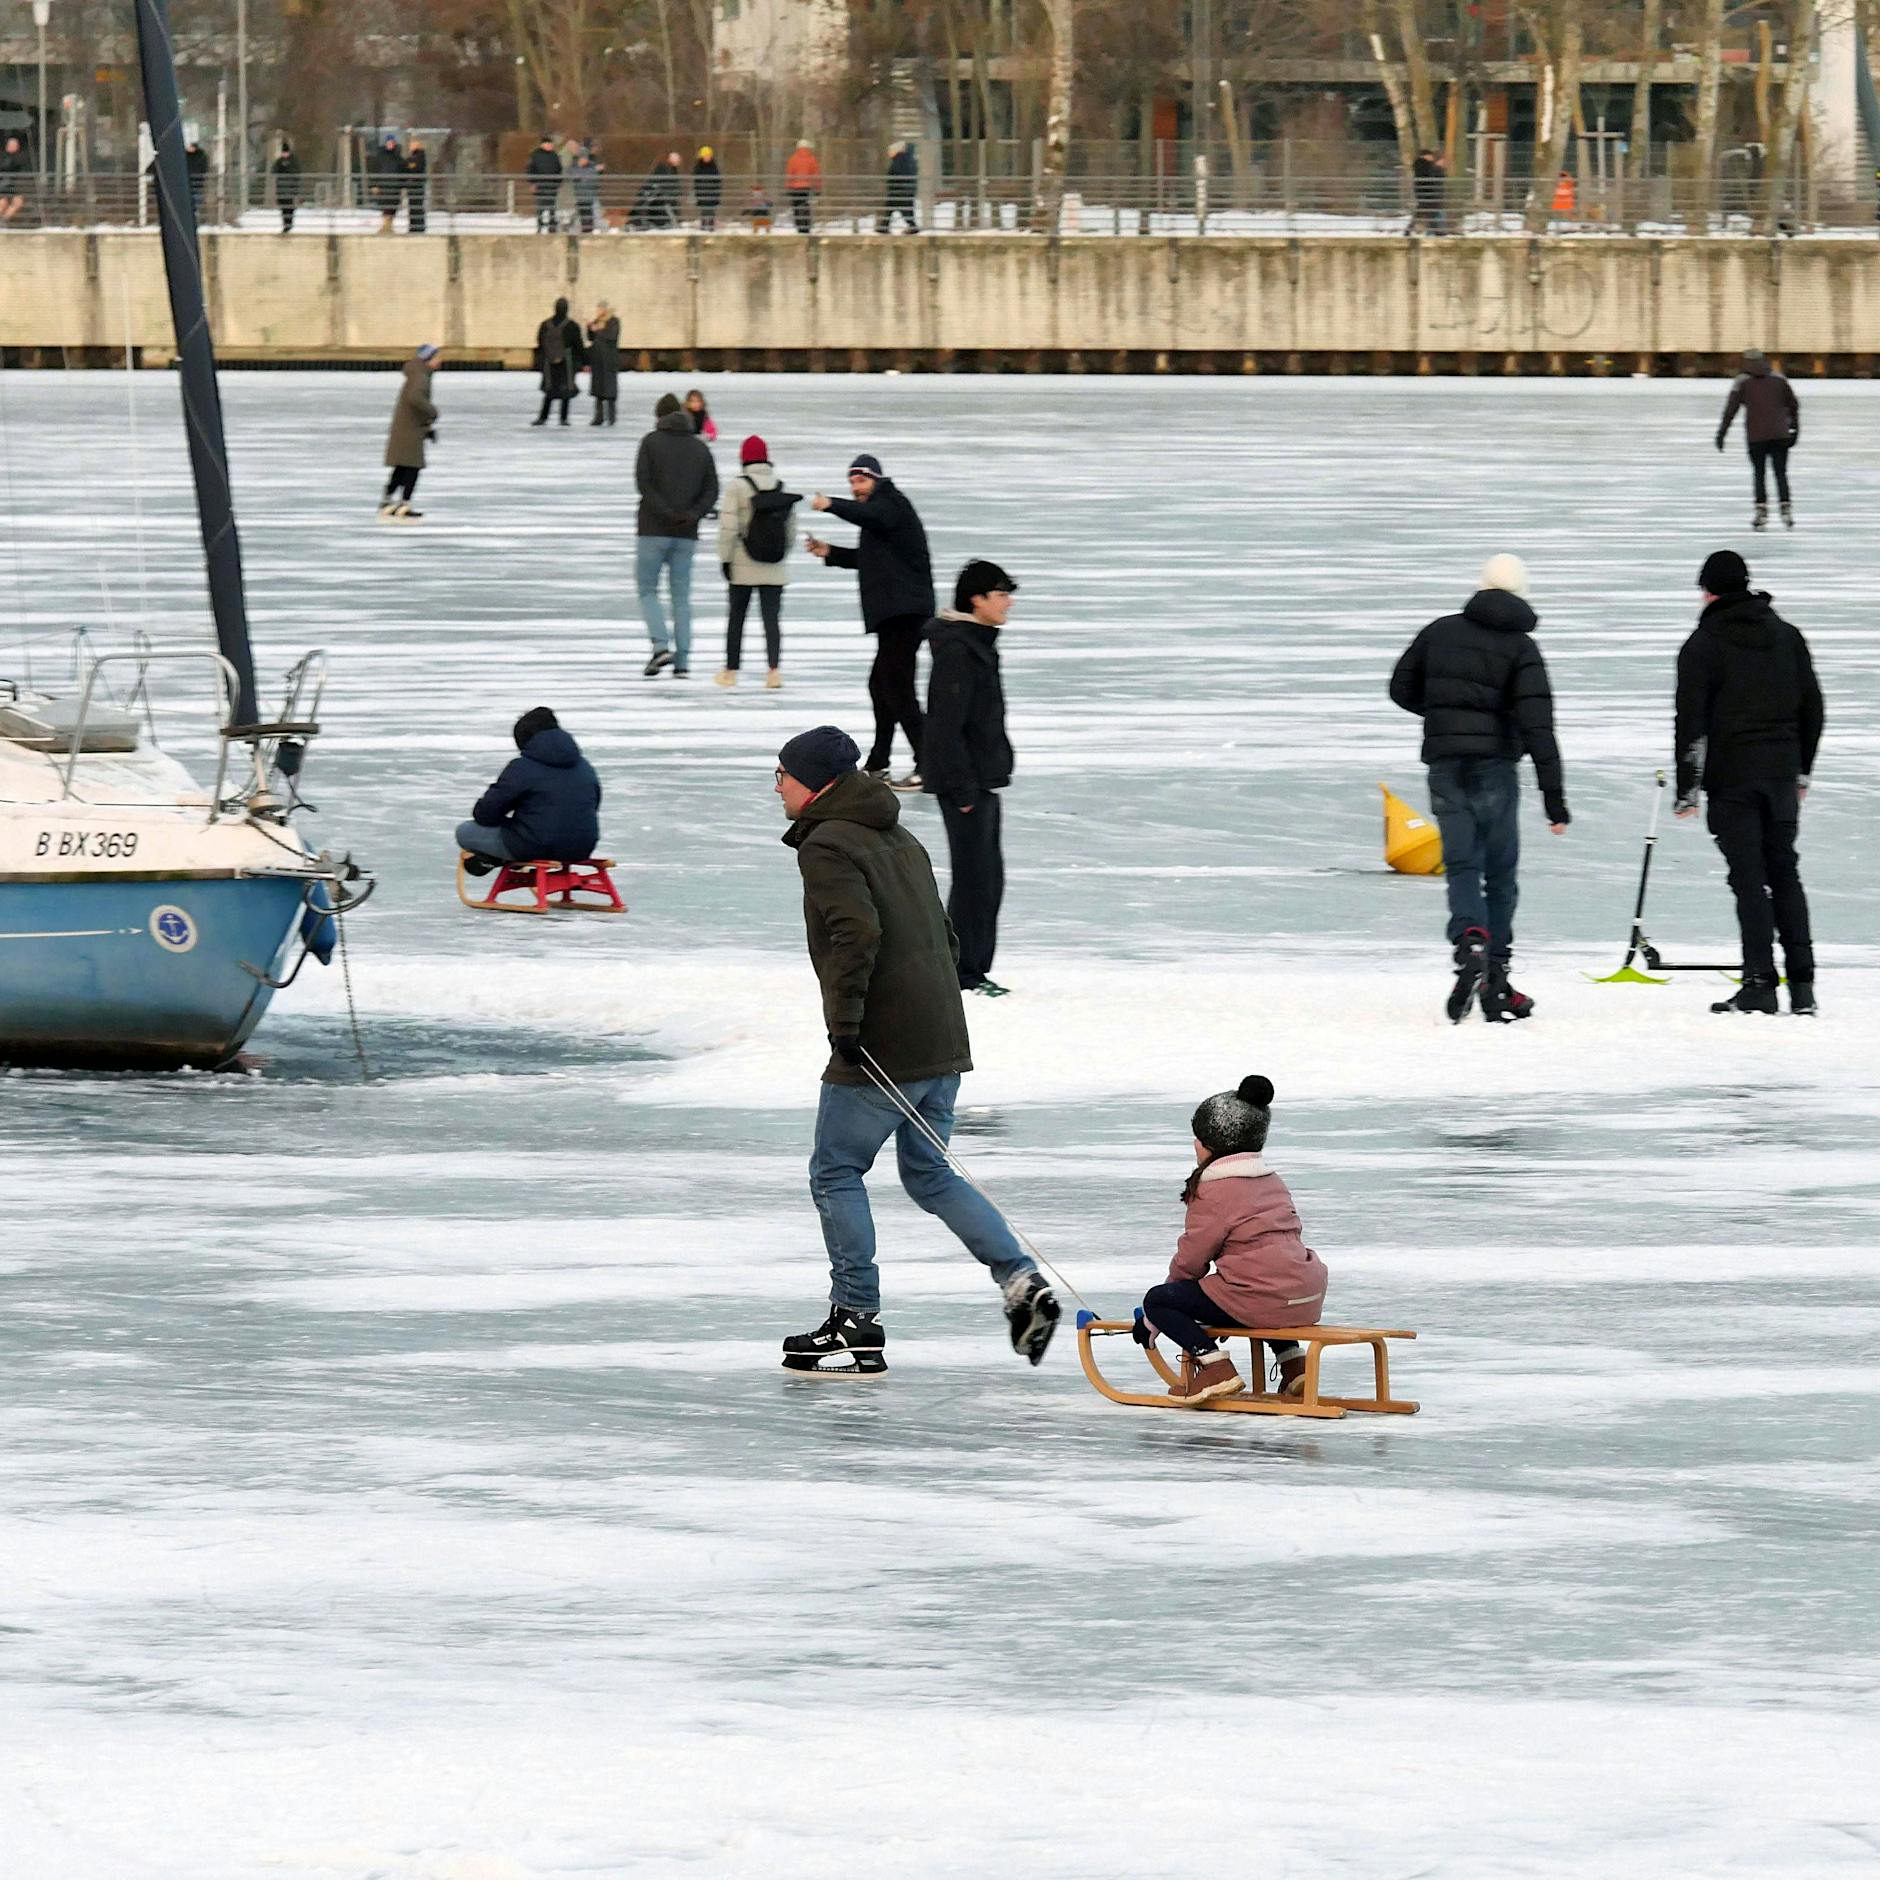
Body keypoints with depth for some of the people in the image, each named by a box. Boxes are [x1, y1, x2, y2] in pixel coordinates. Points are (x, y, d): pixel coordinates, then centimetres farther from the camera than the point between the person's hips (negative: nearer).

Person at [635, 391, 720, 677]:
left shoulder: (652, 441, -2)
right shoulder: (700, 447, 9)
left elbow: (643, 481, -13)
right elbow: (712, 490, 2)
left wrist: (666, 513, -14)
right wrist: (693, 514, -10)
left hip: (654, 529, -3)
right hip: (687, 535, 3)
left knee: (647, 589, 7)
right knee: (681, 595, 8)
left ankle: (660, 645, -13)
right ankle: (682, 662, 3)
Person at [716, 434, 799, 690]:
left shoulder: (737, 486, -9)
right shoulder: (782, 487, 4)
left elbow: (728, 526, -12)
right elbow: (791, 529, 9)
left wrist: (725, 558, -4)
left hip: (743, 565, -2)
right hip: (775, 568, 2)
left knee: (737, 615, 10)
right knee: (772, 616, 1)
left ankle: (731, 670, 18)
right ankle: (774, 667, -15)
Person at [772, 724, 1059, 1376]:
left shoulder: (828, 846, -10)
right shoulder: (901, 841, 18)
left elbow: (856, 932, -24)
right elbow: (941, 934, 21)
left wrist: (845, 1017, -21)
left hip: (878, 1052, -9)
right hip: (942, 1043, 9)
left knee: (836, 1173, 3)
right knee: (930, 1175, 16)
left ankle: (857, 1326, 4)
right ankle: (1022, 1282, 2)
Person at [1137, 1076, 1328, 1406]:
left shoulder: (1214, 1191, -7)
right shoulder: (1272, 1182, 18)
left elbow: (1191, 1259, -3)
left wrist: (1152, 1321, 11)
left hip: (1262, 1299, -8)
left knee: (1157, 1300, 1)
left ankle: (1214, 1366, -15)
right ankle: (1294, 1365, 25)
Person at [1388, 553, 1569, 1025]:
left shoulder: (1441, 631, 6)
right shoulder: (1520, 647, -3)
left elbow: (1402, 689, 15)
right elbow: (1537, 725, -10)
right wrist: (1555, 801, -11)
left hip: (1445, 767, 2)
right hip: (1494, 765, -2)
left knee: (1462, 865, -2)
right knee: (1500, 872, 10)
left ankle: (1471, 944, -30)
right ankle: (1495, 983, 10)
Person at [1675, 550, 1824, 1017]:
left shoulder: (1703, 645, -6)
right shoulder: (1786, 636, 11)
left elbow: (1691, 723, -9)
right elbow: (1811, 705, 16)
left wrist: (1687, 790, -4)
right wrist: (1802, 770, 24)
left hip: (1733, 777, -5)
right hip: (1782, 774, 5)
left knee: (1749, 879, -5)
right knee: (1784, 874, 11)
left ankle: (1759, 985, -10)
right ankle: (1802, 984, 7)